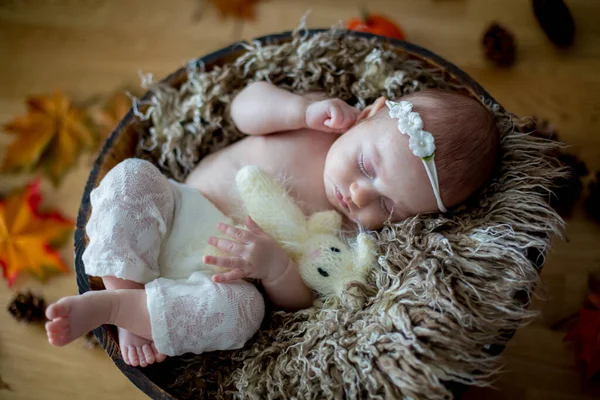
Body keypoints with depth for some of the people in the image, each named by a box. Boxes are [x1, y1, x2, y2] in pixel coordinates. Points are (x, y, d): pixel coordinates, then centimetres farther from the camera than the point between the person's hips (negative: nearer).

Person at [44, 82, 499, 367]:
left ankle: (105, 306, -24)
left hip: (213, 271, -3)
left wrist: (274, 266, -33)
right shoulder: (325, 120, -6)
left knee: (243, 310, -35)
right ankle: (131, 316, -20)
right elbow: (243, 106, -2)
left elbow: (300, 301, -11)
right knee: (131, 175, -24)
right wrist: (304, 109, -20)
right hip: (174, 210, 3)